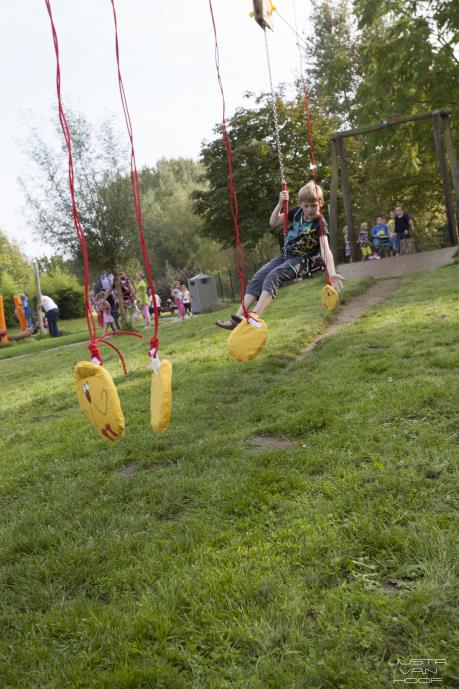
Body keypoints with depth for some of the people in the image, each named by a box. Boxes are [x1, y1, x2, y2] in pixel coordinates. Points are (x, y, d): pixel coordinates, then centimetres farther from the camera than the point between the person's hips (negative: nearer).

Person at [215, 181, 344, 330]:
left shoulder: (320, 223, -15)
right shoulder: (297, 212, 2)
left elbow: (325, 249, -29)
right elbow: (273, 223, 7)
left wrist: (332, 273, -44)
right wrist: (280, 203, -9)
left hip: (301, 260, -6)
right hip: (285, 254, 6)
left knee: (273, 276, -32)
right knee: (258, 276, -13)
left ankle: (254, 317, -47)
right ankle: (238, 317, -21)